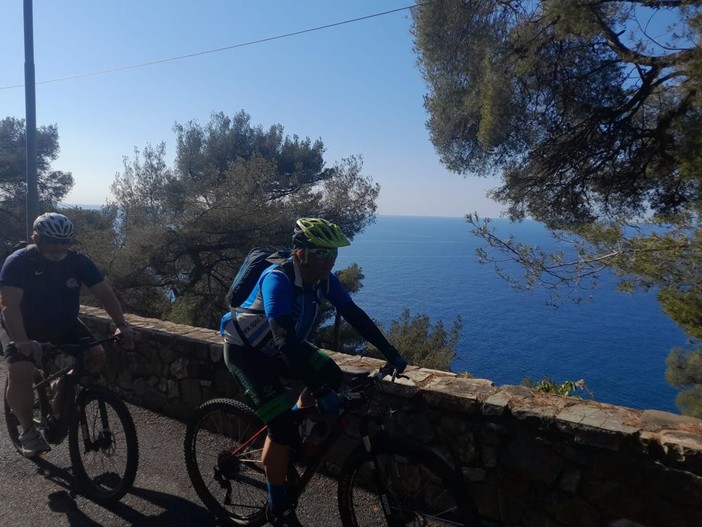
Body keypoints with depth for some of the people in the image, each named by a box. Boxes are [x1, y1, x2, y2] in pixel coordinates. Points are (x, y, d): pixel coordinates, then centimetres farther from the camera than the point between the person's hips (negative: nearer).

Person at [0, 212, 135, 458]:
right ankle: (28, 430, -2)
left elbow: (105, 293, -14)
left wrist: (122, 325, -28)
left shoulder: (78, 261, -14)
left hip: (64, 325, 3)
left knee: (97, 355, -16)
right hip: (23, 327, -3)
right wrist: (22, 341, -46)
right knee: (20, 374, -26)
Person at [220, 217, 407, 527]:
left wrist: (391, 353, -10)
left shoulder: (323, 279, -12)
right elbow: (286, 341, -42)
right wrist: (320, 391, -45)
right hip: (245, 350, -7)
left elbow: (354, 314, -7)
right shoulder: (277, 280, -34)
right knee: (281, 425, -14)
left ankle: (296, 418, 19)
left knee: (331, 376, -8)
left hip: (276, 346, 7)